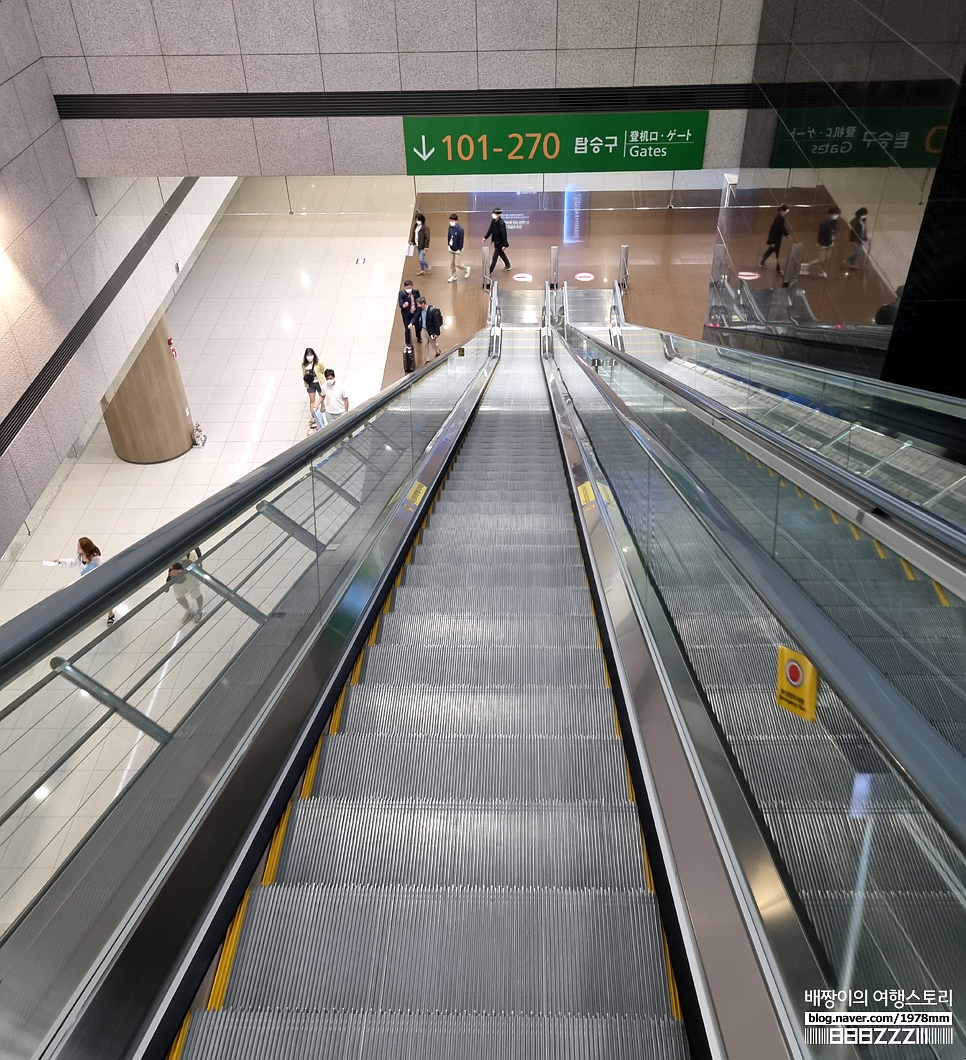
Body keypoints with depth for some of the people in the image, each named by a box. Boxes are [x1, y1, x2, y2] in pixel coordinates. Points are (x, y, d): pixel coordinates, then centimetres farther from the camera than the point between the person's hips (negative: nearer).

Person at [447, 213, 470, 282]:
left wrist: (459, 249, -17)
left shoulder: (460, 229, -22)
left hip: (458, 250, -6)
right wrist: (448, 245, 9)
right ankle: (453, 276, 27)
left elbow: (461, 240, -19)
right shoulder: (450, 227, -3)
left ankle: (466, 269, 29)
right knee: (451, 264, 11)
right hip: (451, 249, 6)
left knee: (457, 264, 0)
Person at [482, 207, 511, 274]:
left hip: (499, 243, -9)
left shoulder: (501, 223, -26)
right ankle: (508, 266, 45)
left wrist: (504, 245, -23)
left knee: (495, 257, -4)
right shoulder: (493, 221, -3)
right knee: (501, 253, 26)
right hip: (496, 241, 9)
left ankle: (489, 272, 1)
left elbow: (504, 234, -24)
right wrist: (485, 237, 1)